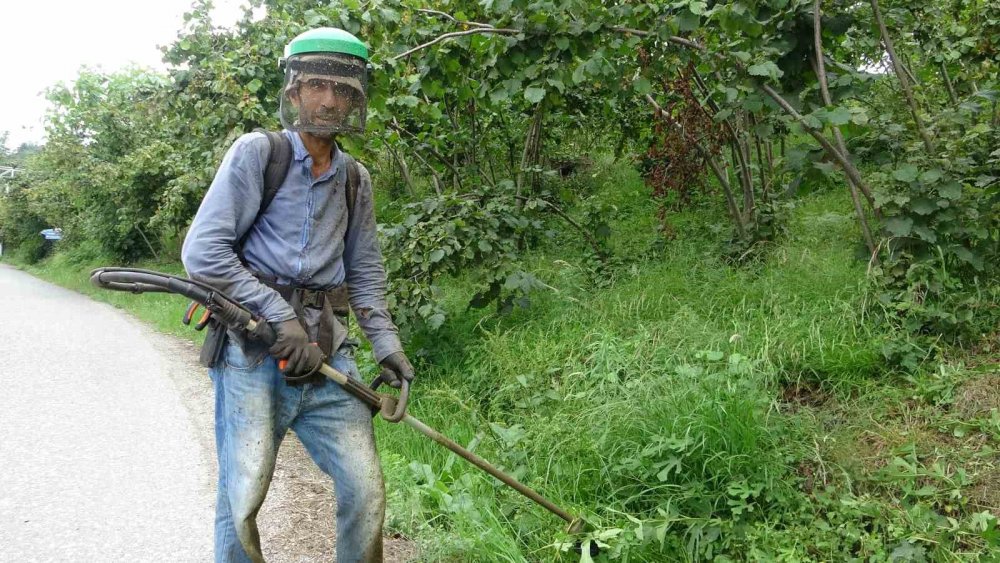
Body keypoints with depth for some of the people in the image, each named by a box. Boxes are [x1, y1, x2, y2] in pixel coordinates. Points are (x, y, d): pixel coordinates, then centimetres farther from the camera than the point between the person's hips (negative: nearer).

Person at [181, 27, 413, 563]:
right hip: (254, 345, -4)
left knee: (365, 490, 1)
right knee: (242, 501, -3)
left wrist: (387, 344, 10)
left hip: (328, 348, 5)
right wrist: (280, 316, -13)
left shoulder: (355, 178, 14)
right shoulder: (257, 152, -2)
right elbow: (202, 252, -9)